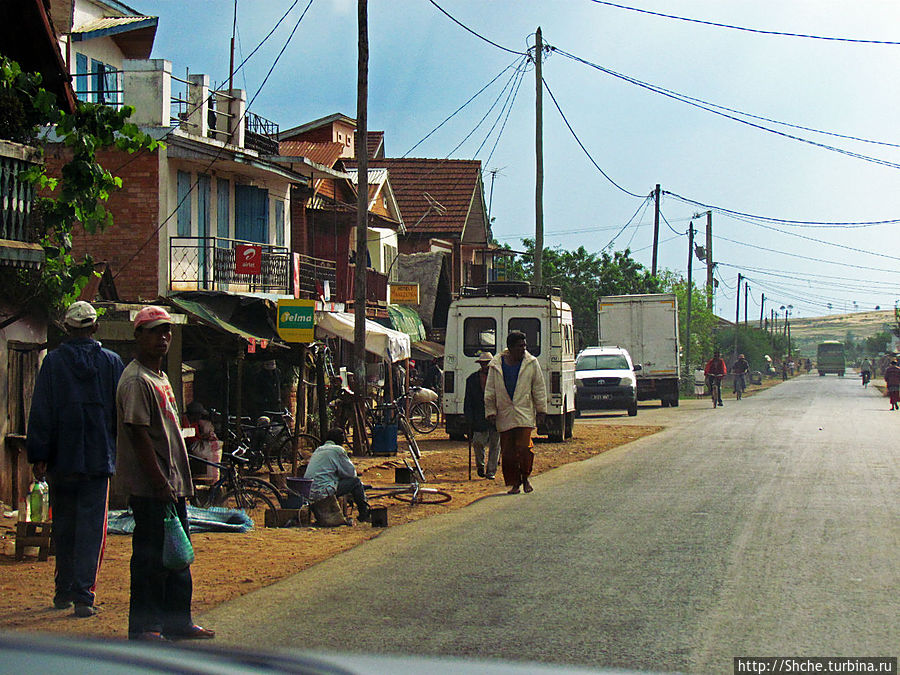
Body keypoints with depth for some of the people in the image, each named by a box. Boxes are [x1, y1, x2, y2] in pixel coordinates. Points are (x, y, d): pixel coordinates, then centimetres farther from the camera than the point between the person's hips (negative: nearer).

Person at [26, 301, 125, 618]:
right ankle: (83, 595, -8)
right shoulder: (112, 362, 1)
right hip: (99, 458, 0)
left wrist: (38, 456, -1)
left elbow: (41, 412, -4)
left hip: (62, 458, 1)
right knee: (91, 526, -1)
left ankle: (64, 591, 22)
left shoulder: (53, 362, -2)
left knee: (63, 525, 14)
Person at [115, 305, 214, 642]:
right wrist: (160, 484, -21)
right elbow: (139, 435, -19)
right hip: (150, 488, -10)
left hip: (171, 486, 10)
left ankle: (177, 621, 22)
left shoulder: (160, 377, 17)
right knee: (151, 557, -5)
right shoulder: (136, 381, -14)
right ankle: (143, 627, 2)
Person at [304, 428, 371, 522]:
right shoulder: (337, 450, -2)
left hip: (308, 492, 8)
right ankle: (364, 514, 11)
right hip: (321, 491, -8)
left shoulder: (318, 450, 22)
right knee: (355, 481, 3)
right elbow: (351, 472, 2)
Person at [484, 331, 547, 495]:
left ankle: (525, 478, 11)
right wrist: (491, 412, 3)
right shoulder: (496, 365, 2)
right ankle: (515, 483, 15)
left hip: (524, 415, -1)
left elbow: (539, 388, 7)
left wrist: (541, 411, 5)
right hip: (504, 416, 1)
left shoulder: (531, 363, 2)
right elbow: (490, 391, 8)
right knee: (507, 451, 2)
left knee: (524, 447, -11)